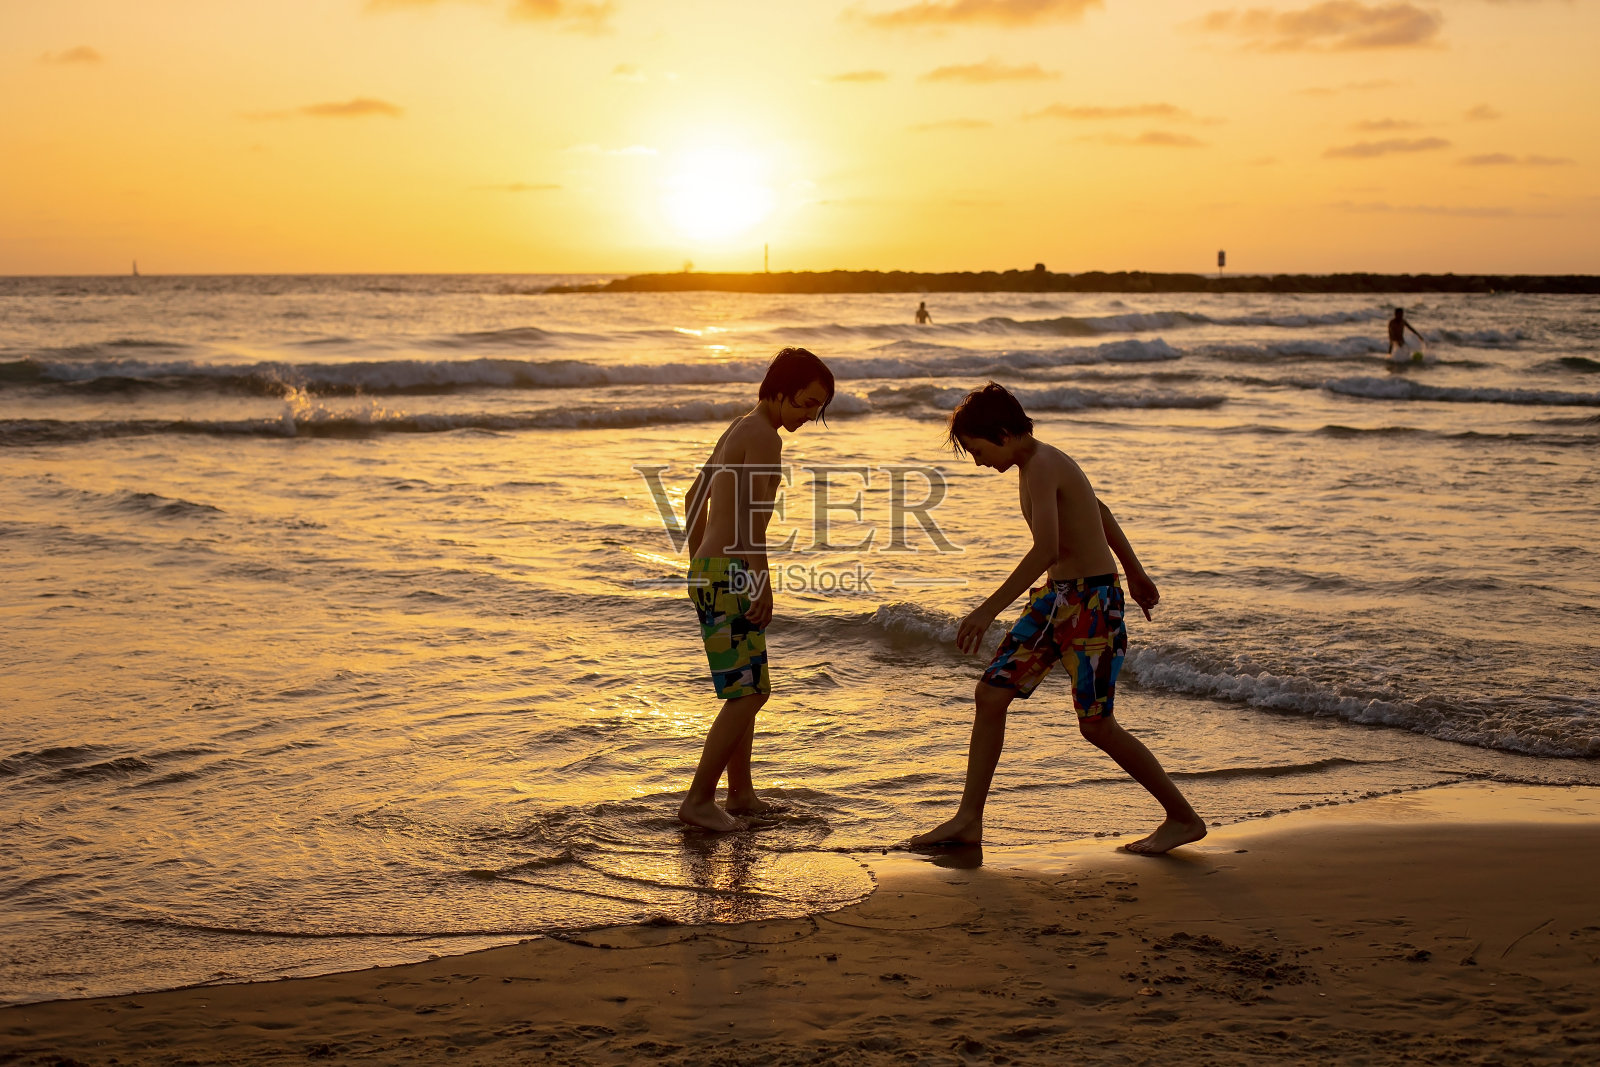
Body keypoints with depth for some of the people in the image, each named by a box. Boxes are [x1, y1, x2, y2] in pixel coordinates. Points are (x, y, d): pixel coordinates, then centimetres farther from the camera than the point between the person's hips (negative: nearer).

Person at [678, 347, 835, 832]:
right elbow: (754, 513, -23)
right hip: (731, 575, -10)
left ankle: (741, 794, 24)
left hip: (710, 571, 10)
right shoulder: (764, 437, -13)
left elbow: (697, 495, 25)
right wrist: (763, 583, -24)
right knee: (746, 694, -7)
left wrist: (697, 567, 29)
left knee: (750, 689, 18)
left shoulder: (738, 429, 17)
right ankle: (698, 800, -5)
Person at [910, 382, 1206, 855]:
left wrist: (988, 611, -31)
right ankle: (968, 820, 12)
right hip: (1057, 597, 10)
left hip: (1091, 601, -10)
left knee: (1096, 726, -5)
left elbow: (1045, 549, -31)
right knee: (991, 694, 5)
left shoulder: (1041, 466, -18)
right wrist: (1135, 573, 34)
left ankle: (1185, 819, 10)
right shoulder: (1040, 460, 12)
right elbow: (1099, 511, 25)